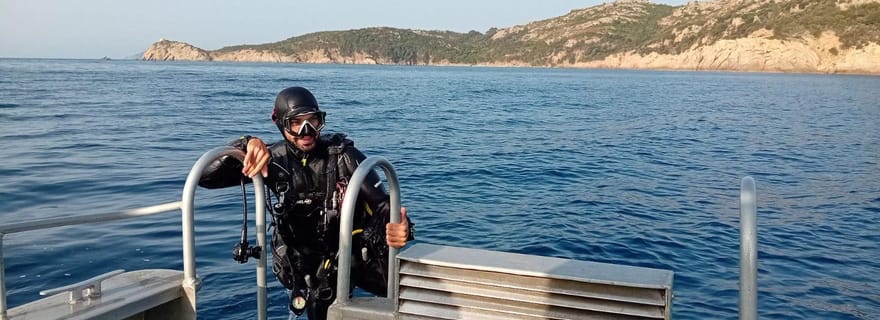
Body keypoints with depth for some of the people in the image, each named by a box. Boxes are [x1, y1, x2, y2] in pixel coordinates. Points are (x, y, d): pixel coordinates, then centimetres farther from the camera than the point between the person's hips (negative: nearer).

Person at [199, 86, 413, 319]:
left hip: (356, 250, -1)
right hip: (311, 263, 2)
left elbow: (381, 204, -13)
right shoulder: (275, 160, -7)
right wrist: (245, 145, -28)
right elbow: (206, 177, -9)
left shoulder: (343, 155, -12)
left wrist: (400, 227, -38)